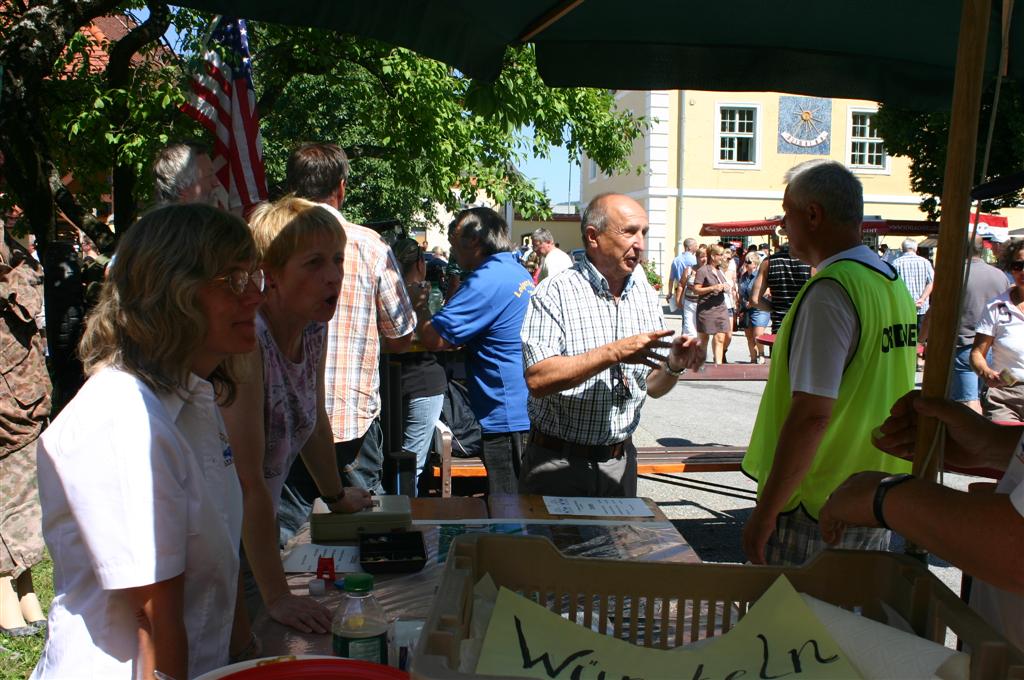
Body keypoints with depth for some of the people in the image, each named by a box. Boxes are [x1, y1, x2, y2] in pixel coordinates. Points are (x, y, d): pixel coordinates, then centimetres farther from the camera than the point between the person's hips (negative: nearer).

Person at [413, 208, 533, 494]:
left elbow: (433, 339, -21)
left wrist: (420, 306, -2)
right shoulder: (520, 273, 12)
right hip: (528, 410, 10)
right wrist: (454, 295, 14)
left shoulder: (487, 281, -19)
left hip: (509, 415, -10)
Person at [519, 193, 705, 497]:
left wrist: (673, 367, -12)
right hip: (557, 463, -5)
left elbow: (653, 387, 10)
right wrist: (614, 352, -27)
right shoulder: (555, 293, -13)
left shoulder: (647, 297, 6)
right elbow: (538, 380, -24)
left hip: (620, 462, 5)